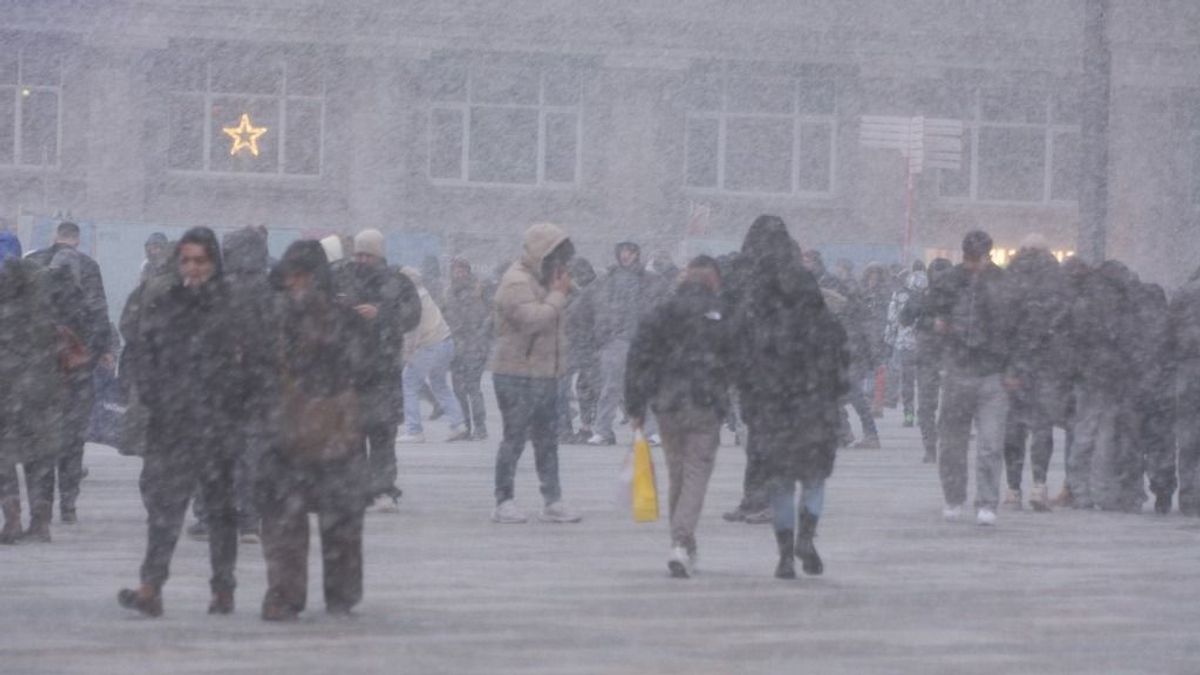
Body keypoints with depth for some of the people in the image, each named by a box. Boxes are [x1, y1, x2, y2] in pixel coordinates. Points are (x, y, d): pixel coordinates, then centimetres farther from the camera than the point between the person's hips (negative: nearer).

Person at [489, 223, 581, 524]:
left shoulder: (542, 280, 19)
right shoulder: (517, 283, -13)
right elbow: (533, 319, -26)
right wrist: (558, 294, -17)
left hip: (545, 376, 10)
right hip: (518, 375, -10)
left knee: (547, 440, 9)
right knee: (514, 439, -6)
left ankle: (553, 501, 12)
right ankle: (503, 502, 0)